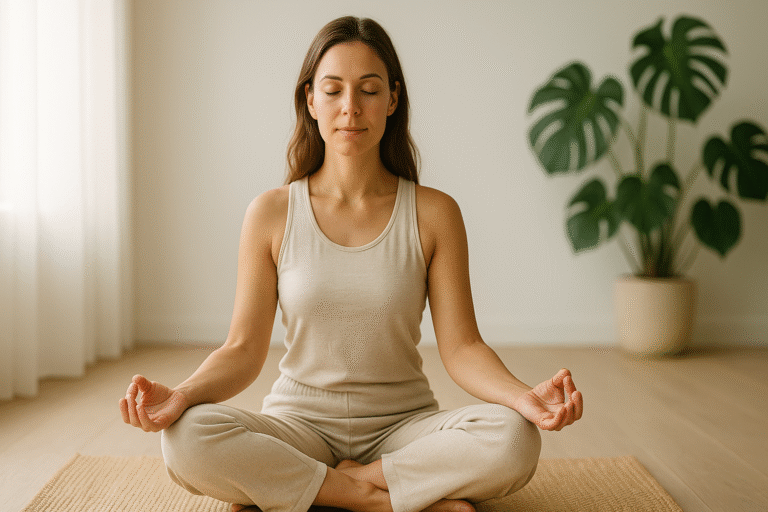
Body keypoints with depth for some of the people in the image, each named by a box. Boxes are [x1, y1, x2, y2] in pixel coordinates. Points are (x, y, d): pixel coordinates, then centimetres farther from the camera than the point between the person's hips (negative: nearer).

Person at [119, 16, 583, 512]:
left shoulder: (434, 213, -3)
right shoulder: (272, 214, -2)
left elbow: (461, 346, -6)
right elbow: (244, 349, -3)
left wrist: (524, 395, -27)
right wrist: (181, 394, -24)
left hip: (404, 424, 1)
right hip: (301, 422, 0)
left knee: (514, 439, -31)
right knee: (187, 438, -30)